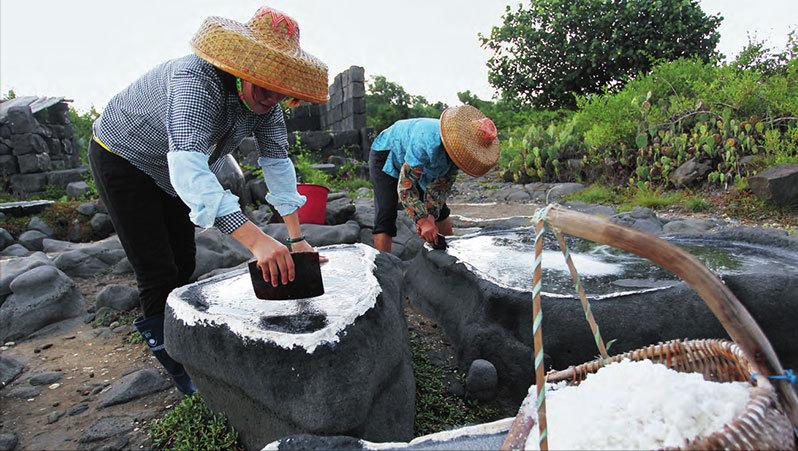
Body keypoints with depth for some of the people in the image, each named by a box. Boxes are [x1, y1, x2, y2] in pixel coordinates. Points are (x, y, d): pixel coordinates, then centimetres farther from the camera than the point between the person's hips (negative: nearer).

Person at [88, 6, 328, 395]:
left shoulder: (266, 101, -17)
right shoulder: (196, 79, -39)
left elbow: (277, 162, -18)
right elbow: (188, 165, -53)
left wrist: (297, 239, -26)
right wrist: (255, 239, -66)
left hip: (172, 173, 7)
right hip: (123, 157, -6)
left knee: (183, 268, 14)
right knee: (158, 276, -6)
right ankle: (182, 375, 12)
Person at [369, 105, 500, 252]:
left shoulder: (457, 149, -19)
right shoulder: (427, 141, -43)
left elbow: (442, 185, -12)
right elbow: (405, 186, -38)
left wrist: (430, 215, -25)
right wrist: (423, 220, -42)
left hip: (418, 165, 7)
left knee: (441, 213, 6)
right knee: (385, 217, -20)